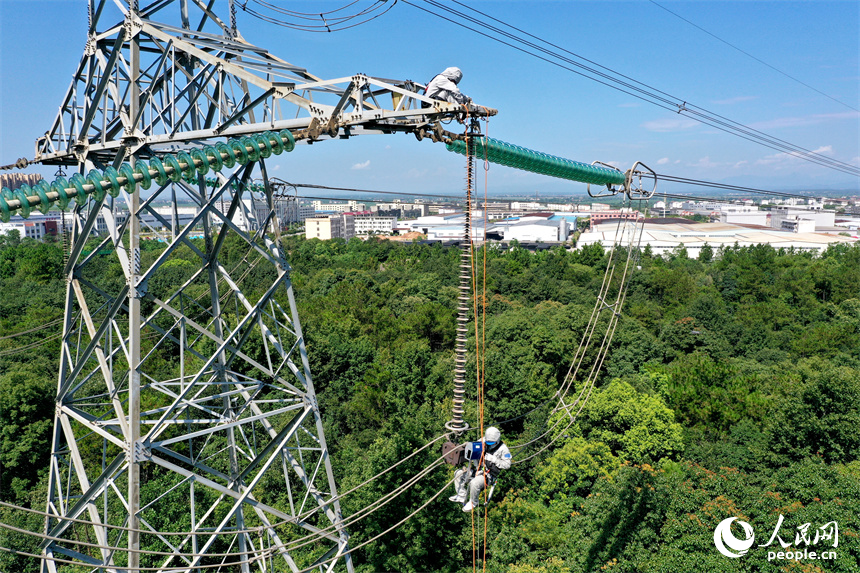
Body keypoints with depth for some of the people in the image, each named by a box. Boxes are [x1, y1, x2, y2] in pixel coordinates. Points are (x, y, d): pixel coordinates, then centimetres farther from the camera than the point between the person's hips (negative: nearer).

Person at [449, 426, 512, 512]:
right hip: (478, 469, 7)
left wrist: (494, 459, -24)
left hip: (489, 475, -7)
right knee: (458, 474, -1)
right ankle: (461, 496, 13)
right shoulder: (483, 442, -2)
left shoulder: (503, 449, -14)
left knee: (474, 483, -32)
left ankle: (473, 502, -3)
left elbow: (507, 464, -15)